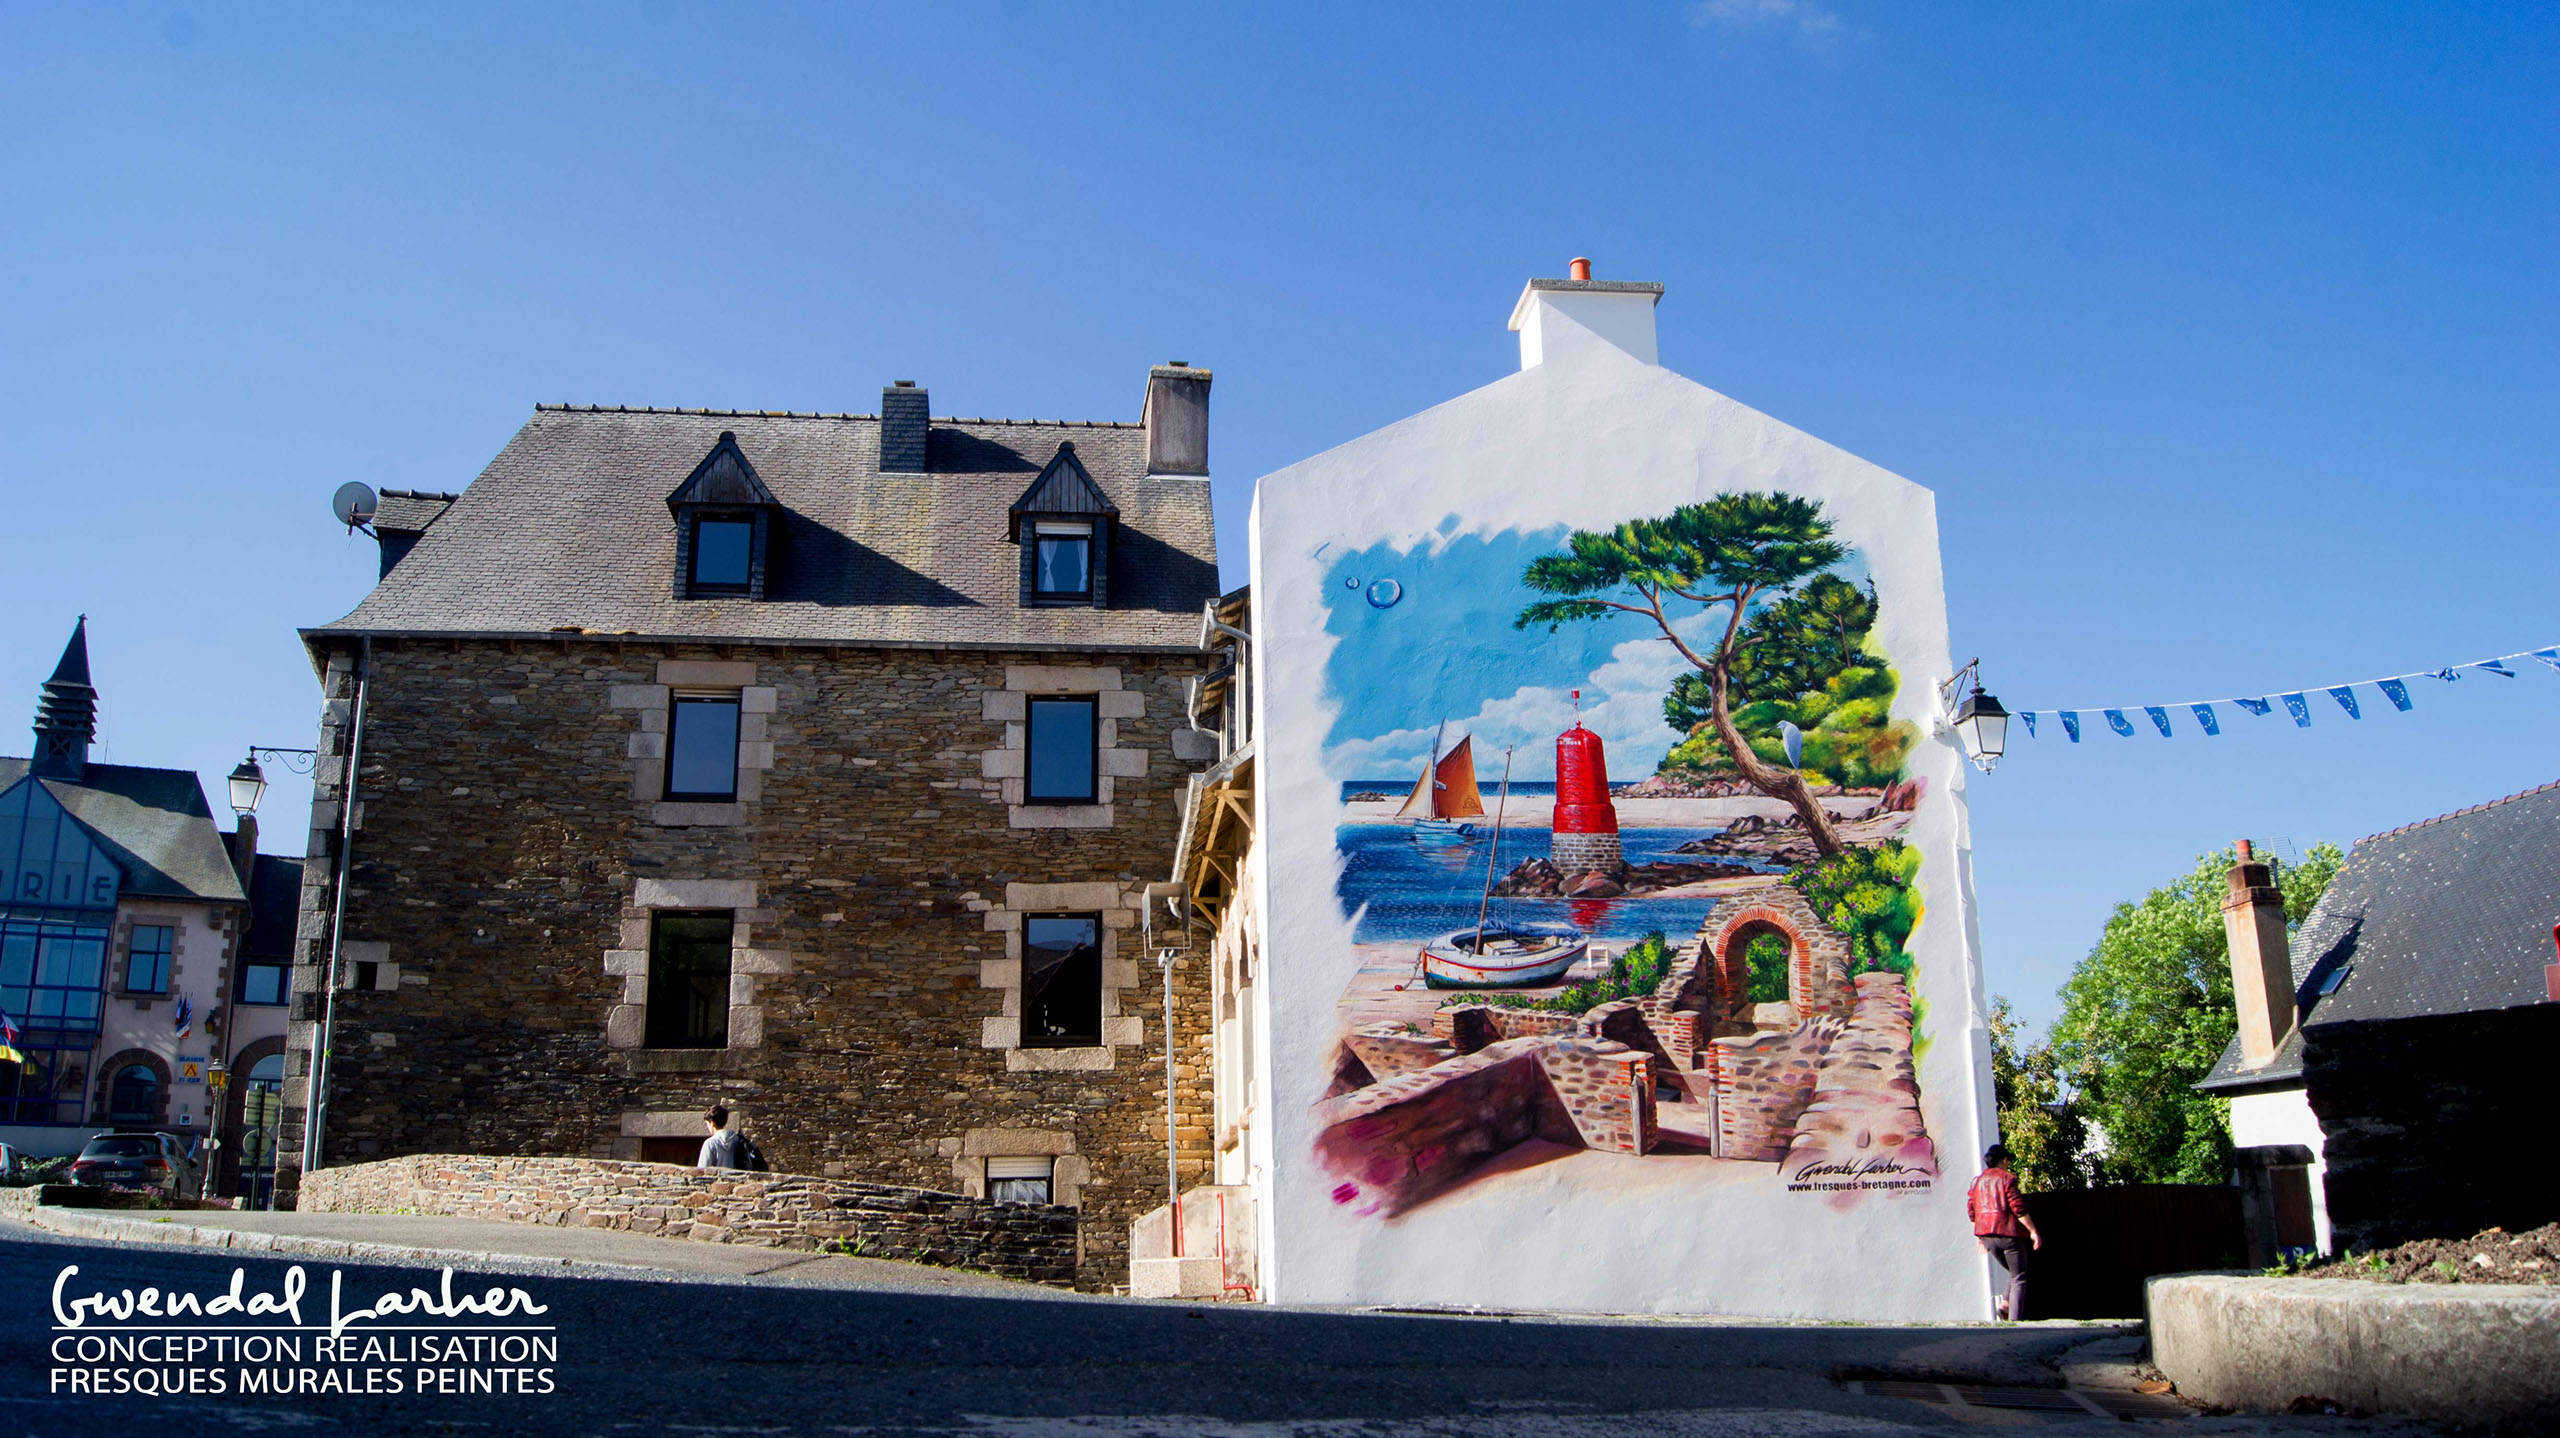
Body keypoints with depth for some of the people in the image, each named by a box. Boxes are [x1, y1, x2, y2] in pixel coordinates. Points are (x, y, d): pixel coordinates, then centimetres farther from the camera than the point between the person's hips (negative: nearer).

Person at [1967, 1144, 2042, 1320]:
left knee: (2014, 1273, 20)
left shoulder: (1978, 1181, 13)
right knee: (2019, 1277, 2)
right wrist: (2033, 1231, -10)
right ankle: (2014, 1318, -9)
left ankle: (2004, 1304, -1)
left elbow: (1971, 1209, 12)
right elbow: (2017, 1207, -13)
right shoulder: (2007, 1178, -5)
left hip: (1986, 1234, 6)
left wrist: (1979, 1236, 20)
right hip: (2008, 1232, -6)